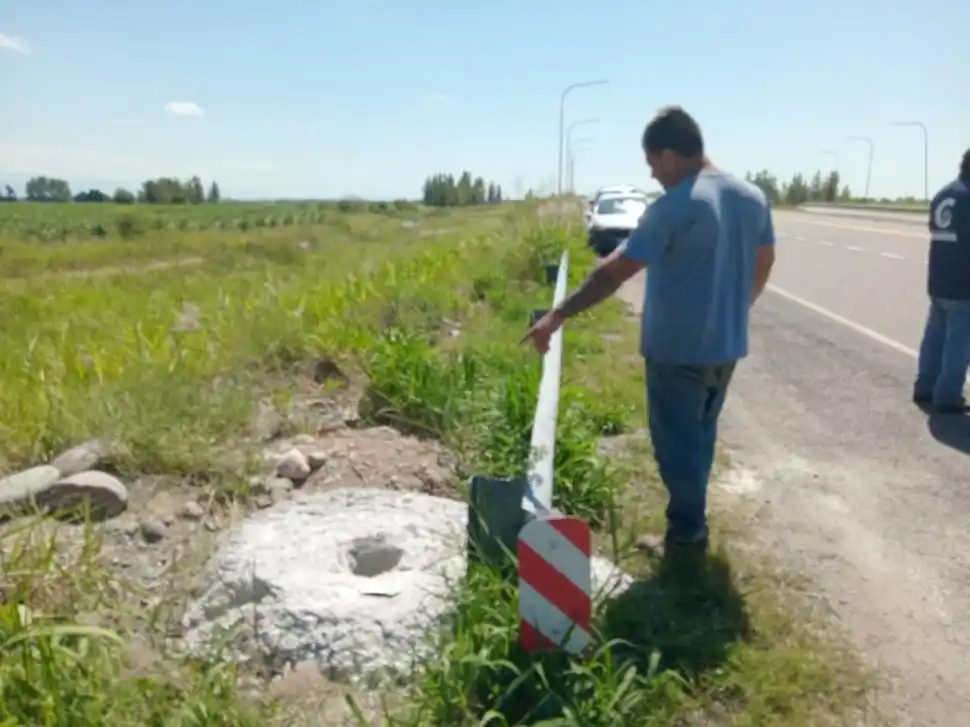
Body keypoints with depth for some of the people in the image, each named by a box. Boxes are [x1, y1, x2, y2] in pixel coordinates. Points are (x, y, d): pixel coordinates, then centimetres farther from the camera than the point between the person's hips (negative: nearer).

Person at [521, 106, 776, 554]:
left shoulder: (675, 207, -20)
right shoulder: (752, 198, 3)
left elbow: (615, 272, -24)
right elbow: (763, 264, 15)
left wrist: (557, 317, -22)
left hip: (678, 350, -8)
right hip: (726, 346, 8)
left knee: (677, 442, 6)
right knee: (700, 435, 21)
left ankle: (687, 536, 17)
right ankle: (691, 525, 35)